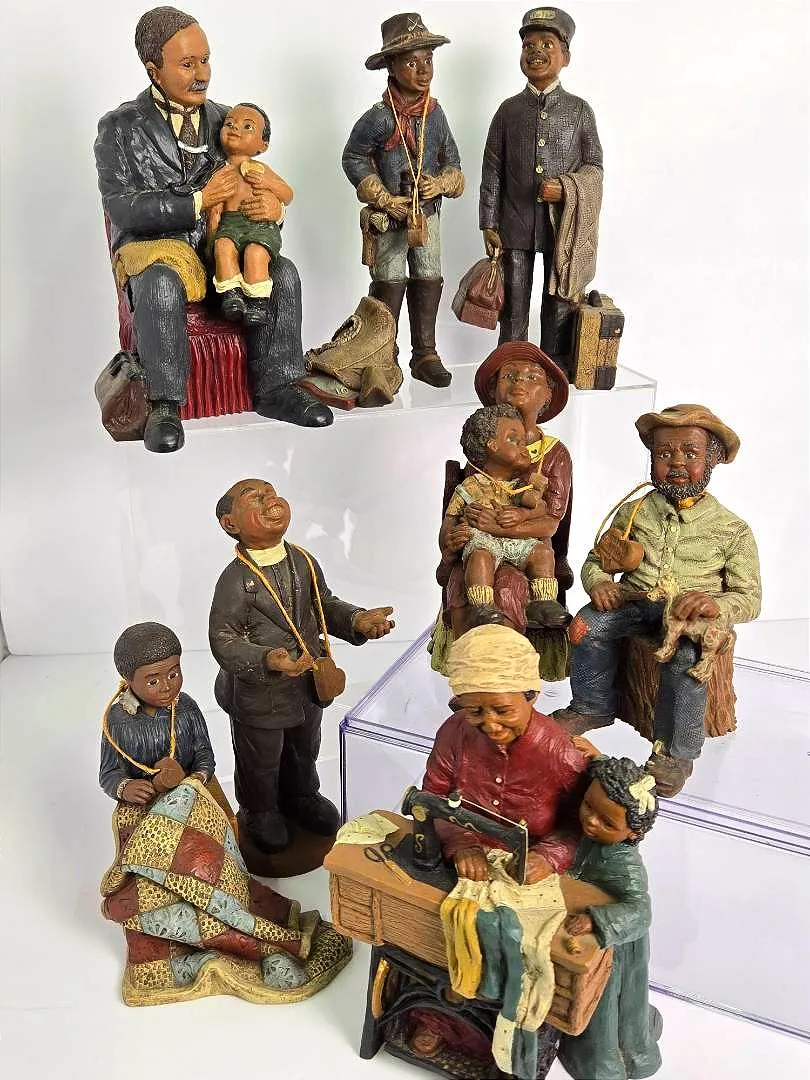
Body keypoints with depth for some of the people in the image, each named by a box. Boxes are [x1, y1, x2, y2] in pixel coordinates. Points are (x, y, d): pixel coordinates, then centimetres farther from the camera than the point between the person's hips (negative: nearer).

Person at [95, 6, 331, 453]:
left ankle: (274, 389, -11)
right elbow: (120, 208, -12)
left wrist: (272, 202, -11)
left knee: (282, 272, -21)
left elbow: (254, 182, 16)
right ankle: (164, 405, -24)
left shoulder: (223, 119, 12)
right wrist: (199, 201, -20)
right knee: (161, 286, -37)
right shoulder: (119, 127, -1)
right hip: (151, 247, -4)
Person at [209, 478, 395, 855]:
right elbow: (223, 640, -23)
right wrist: (268, 660, -37)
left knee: (305, 750, 29)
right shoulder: (235, 579, -26)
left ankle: (301, 796, 58)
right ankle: (259, 812, 48)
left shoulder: (304, 562, -7)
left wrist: (358, 620, -10)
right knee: (261, 762, 18)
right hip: (258, 693, -6)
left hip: (308, 683, 6)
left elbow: (325, 605, 8)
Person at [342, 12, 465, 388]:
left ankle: (425, 354, 19)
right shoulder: (379, 118, -13)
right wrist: (384, 200, -12)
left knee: (429, 282, 9)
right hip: (390, 215, -5)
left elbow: (452, 160, 11)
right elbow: (353, 159, -7)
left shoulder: (435, 114, 2)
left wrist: (441, 183, -11)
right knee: (389, 284, 0)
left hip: (428, 212, 5)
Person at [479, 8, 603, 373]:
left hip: (564, 226, 0)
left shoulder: (580, 110, 2)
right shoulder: (509, 110, 4)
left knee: (560, 305, 7)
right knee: (513, 307, 8)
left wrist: (567, 189, -15)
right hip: (516, 225, 0)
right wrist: (488, 225, -1)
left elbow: (594, 167, 4)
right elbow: (492, 172, 4)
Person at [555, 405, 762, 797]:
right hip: (633, 602, 3)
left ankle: (675, 753, -17)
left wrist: (716, 603, -24)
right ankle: (592, 707, -2)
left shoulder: (732, 529, 4)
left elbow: (749, 598, 0)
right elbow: (595, 560, 17)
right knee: (588, 626, -27)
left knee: (687, 655, -35)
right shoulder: (634, 511, 11)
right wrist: (599, 582, -9)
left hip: (690, 611, -3)